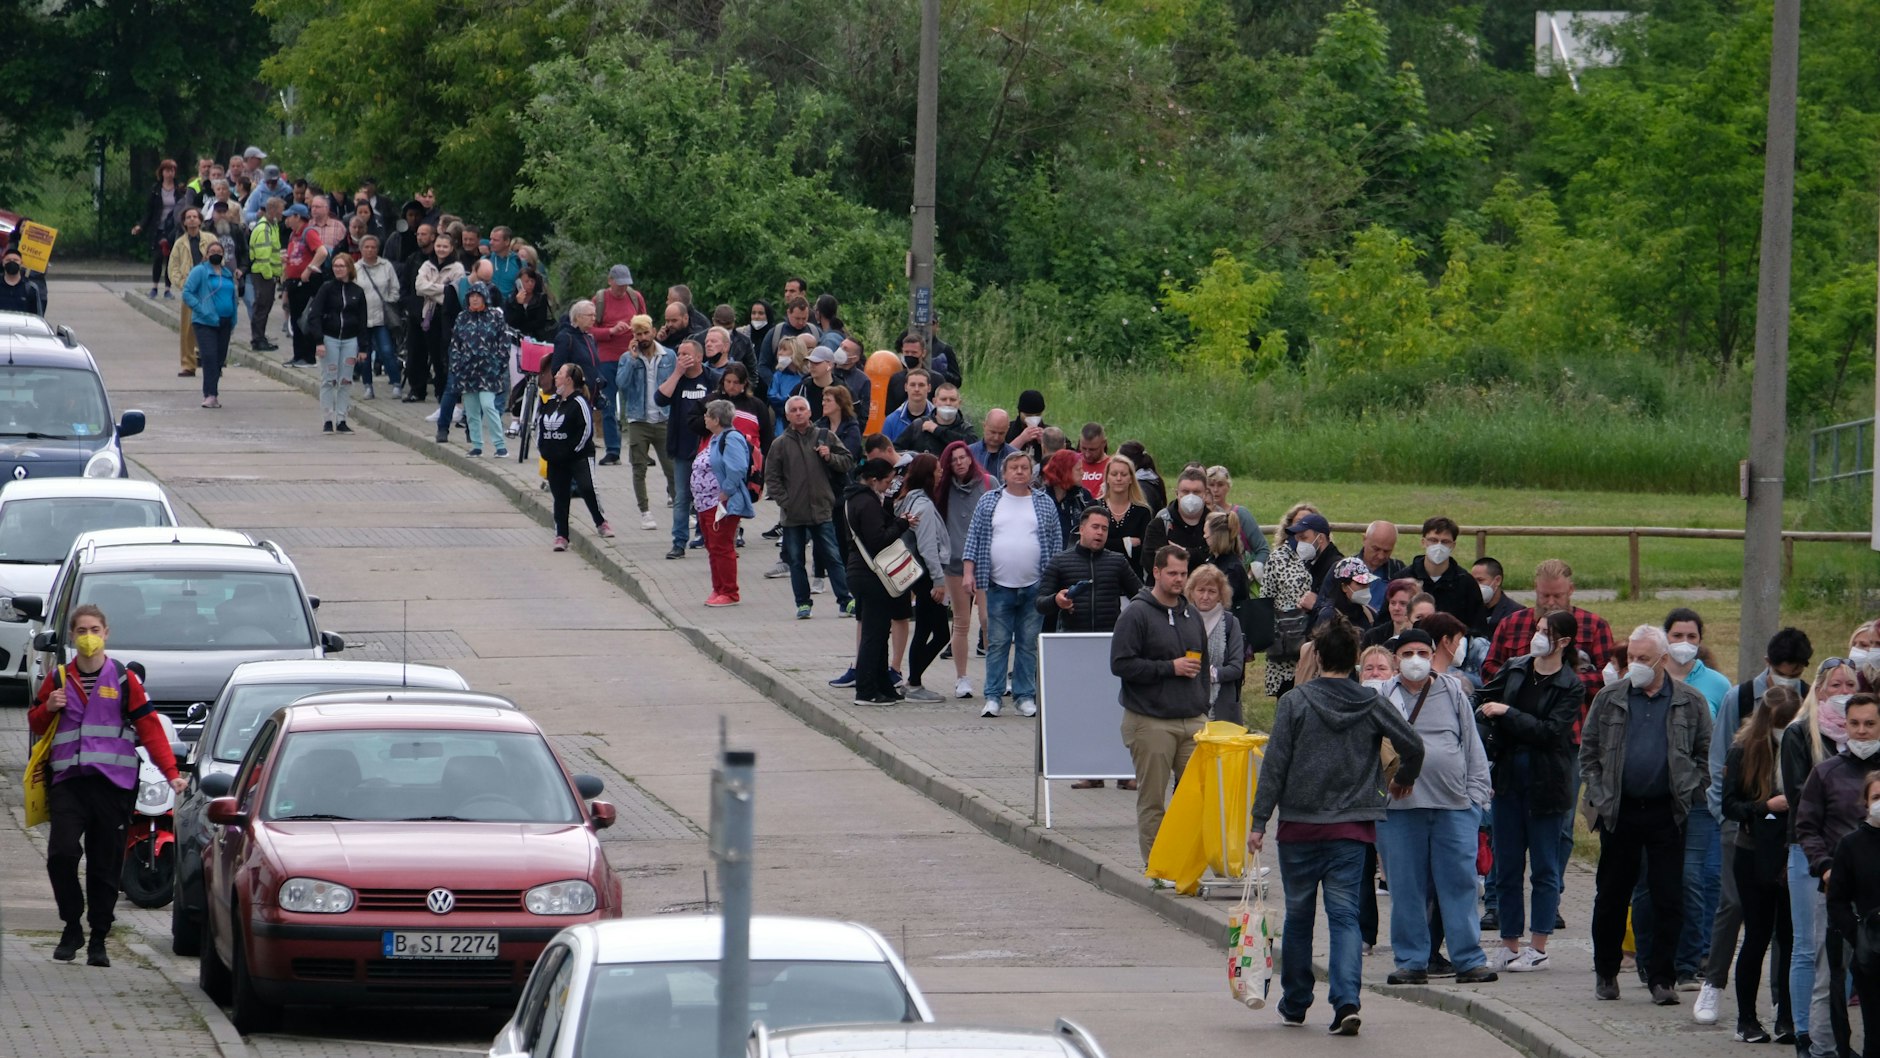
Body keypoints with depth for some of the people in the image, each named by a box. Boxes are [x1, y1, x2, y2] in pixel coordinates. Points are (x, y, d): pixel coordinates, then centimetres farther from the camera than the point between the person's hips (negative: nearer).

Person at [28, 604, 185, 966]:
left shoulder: (124, 680, 6)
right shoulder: (58, 679, 12)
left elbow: (149, 727, 4)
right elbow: (36, 725, 21)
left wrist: (171, 773, -5)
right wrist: (49, 708, -3)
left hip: (113, 783, -1)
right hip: (68, 782, 1)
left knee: (105, 867, 2)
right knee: (62, 853, -17)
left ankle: (98, 939, 12)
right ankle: (72, 927, -1)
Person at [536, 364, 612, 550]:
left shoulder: (579, 402, -11)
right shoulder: (552, 402, 12)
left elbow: (587, 429, -17)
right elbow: (539, 424, 21)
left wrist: (574, 449, -15)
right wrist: (541, 447, 9)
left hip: (580, 457, -7)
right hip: (556, 461, 7)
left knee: (588, 489, -19)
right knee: (560, 496, 6)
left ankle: (601, 522, 3)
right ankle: (561, 536, 9)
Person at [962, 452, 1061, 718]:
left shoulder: (1045, 504, 9)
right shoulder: (989, 502, 7)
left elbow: (1056, 542, 11)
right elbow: (974, 537, 7)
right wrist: (968, 571, -3)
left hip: (1034, 587, 1)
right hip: (999, 587, -1)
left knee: (1028, 644, 4)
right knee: (997, 643, -1)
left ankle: (1025, 697, 9)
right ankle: (993, 697, 2)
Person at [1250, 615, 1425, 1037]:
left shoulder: (1295, 702, -5)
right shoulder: (1371, 703, 0)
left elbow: (1275, 764, -7)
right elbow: (1413, 744, -3)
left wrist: (1259, 821, -5)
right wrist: (1403, 780, 18)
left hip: (1299, 827, -1)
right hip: (1351, 828, 1)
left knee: (1298, 915, 13)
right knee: (1345, 915, 0)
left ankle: (1294, 1004, 23)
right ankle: (1347, 1001, -18)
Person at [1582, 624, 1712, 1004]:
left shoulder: (1689, 703, 3)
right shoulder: (1609, 701, 6)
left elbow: (1706, 754, 7)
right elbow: (1588, 751, 9)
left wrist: (1688, 792, -4)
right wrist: (1599, 796, -1)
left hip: (1666, 814, -1)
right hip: (1620, 813, 1)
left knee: (1669, 900, -1)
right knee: (1611, 895, 7)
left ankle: (1662, 978, 5)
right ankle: (1605, 973, 20)